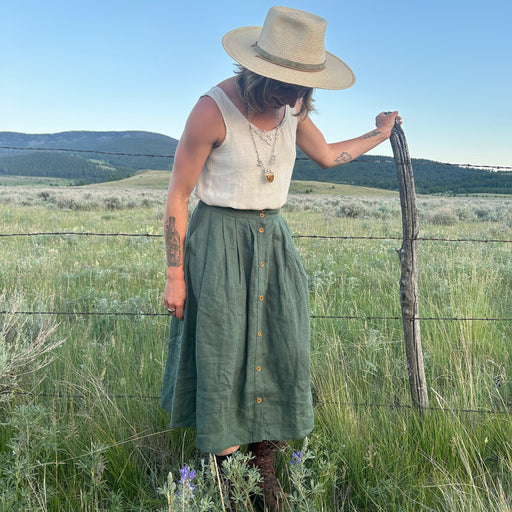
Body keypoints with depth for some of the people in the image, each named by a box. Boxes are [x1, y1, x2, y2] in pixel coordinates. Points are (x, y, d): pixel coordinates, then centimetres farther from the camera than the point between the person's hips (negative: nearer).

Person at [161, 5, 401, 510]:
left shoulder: (291, 109, 2)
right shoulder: (213, 109, -17)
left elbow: (327, 155, 22)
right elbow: (177, 196, -12)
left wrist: (377, 135, 30)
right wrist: (174, 277, -11)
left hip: (272, 241, 6)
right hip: (220, 243, -5)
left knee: (279, 351, 5)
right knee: (224, 358, 2)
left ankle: (264, 467, 21)